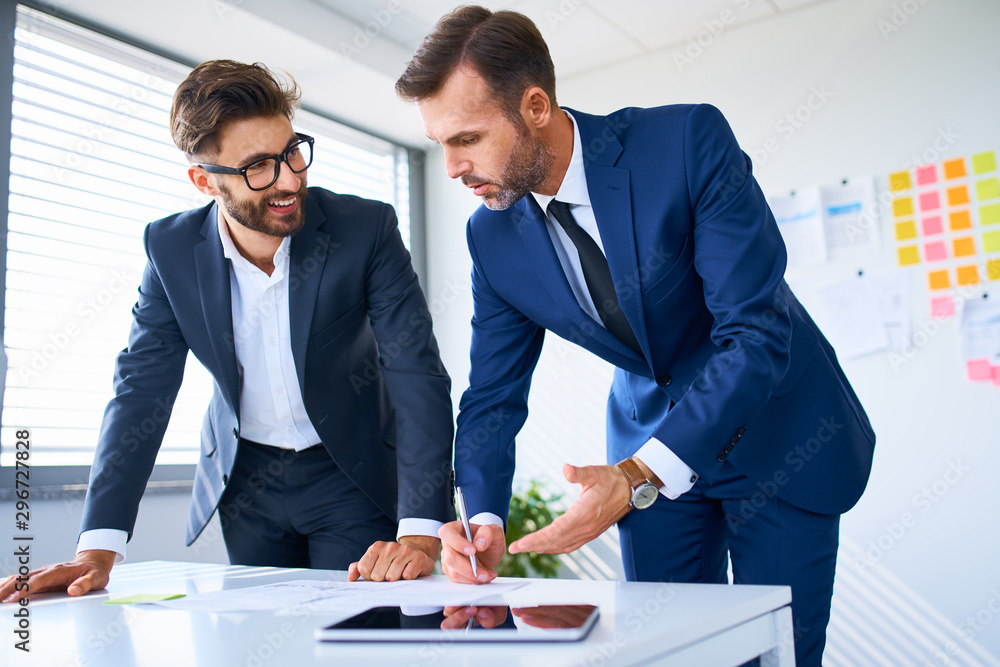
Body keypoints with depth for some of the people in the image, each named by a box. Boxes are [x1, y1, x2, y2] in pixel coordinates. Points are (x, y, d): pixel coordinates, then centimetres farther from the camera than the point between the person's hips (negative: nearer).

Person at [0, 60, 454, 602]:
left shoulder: (366, 228, -20)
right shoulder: (171, 247, -10)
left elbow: (418, 374, -23)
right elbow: (142, 386, -7)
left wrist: (420, 533, -33)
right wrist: (97, 548, -16)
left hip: (351, 475, -2)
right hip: (245, 478, 3)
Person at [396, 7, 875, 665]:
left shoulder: (687, 140, -25)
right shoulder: (492, 236, -10)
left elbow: (757, 332, -28)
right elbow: (494, 396, -4)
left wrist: (639, 475, -36)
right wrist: (485, 521, -21)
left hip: (779, 430, -3)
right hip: (650, 449, 4)